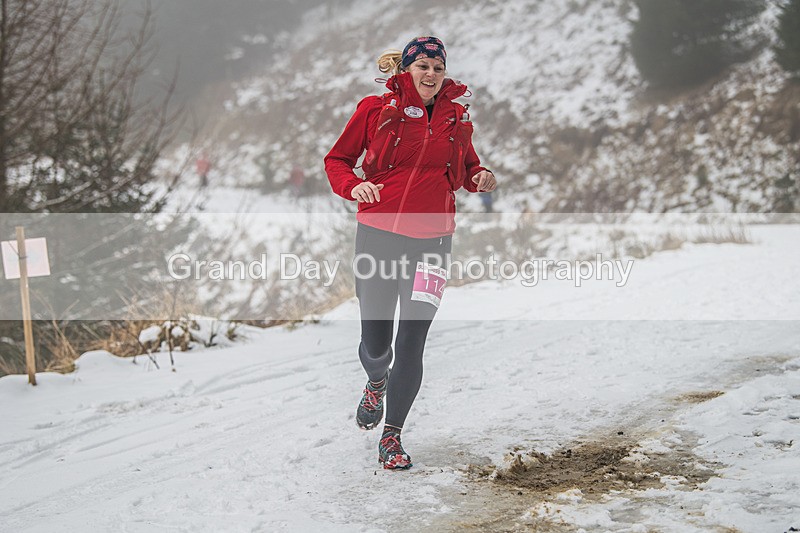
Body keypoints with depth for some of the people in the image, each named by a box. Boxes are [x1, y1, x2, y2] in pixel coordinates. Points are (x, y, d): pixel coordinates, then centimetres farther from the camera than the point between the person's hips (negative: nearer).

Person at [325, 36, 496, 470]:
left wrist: (480, 178, -1)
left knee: (411, 344, -5)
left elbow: (466, 168, 22)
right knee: (375, 344, 5)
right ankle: (376, 384, 43)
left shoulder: (455, 117, 9)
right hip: (378, 233, -1)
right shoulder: (376, 109, 1)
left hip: (431, 239, 1)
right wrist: (352, 186, -13)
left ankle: (392, 437, 10)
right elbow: (337, 159, 8)